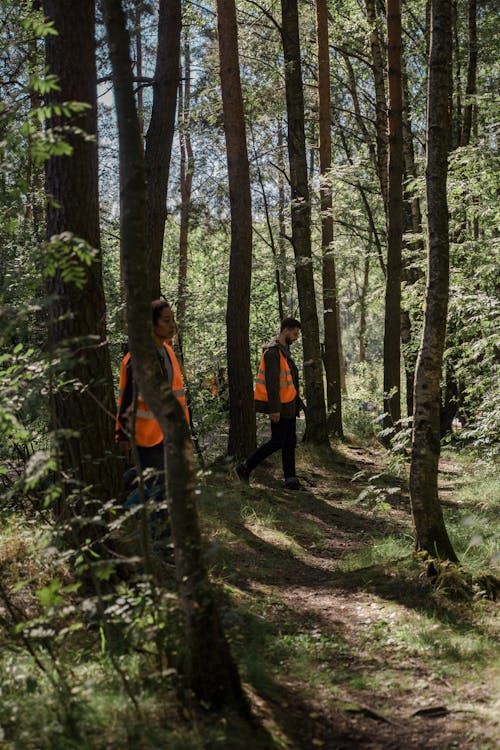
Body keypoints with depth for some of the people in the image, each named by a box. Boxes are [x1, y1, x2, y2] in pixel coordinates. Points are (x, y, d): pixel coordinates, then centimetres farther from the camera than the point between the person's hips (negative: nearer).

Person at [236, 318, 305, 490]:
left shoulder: (284, 350, 15)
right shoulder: (273, 352, -18)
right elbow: (271, 382, -22)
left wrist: (296, 402, 19)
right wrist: (274, 409, -25)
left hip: (288, 404, 10)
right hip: (279, 406, -10)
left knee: (290, 442, 9)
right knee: (277, 441, -5)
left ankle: (290, 479, 13)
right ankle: (245, 467, 5)